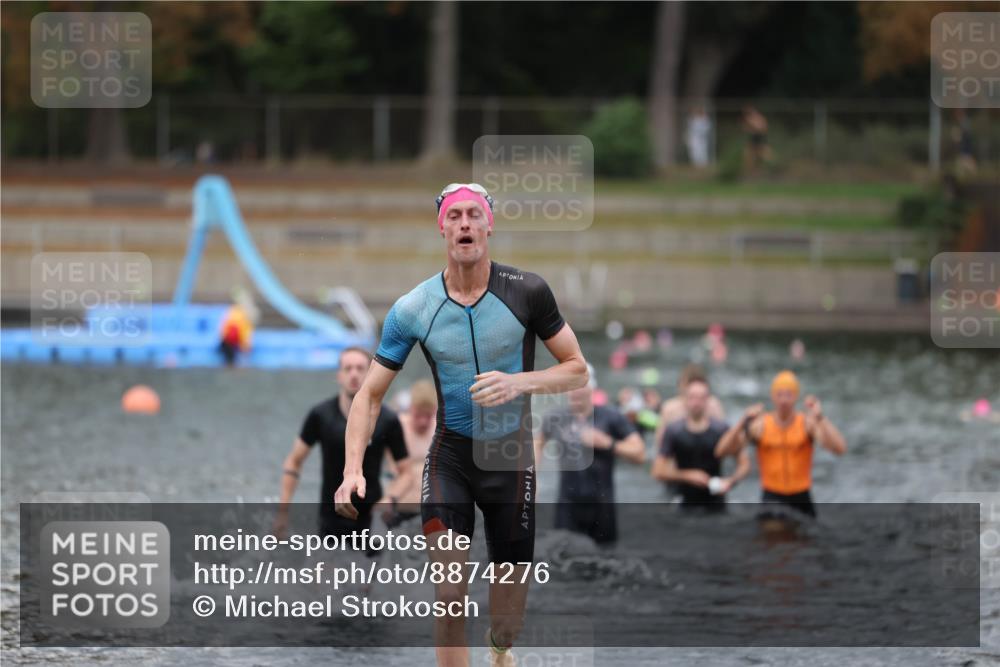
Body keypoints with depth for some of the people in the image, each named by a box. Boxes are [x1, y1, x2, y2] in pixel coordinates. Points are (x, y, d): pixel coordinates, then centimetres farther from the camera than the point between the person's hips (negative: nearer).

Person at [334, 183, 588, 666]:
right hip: (450, 456, 0)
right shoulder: (412, 309, -9)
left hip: (512, 458, 0)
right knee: (449, 595, -17)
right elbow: (369, 395, -2)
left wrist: (519, 382, -22)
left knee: (508, 622, 9)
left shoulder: (527, 292, -11)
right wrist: (353, 469, -17)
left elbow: (577, 371, -3)